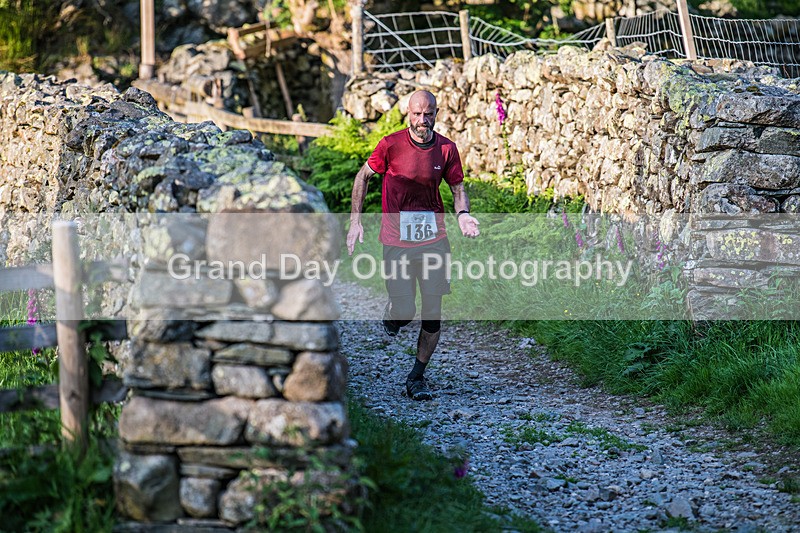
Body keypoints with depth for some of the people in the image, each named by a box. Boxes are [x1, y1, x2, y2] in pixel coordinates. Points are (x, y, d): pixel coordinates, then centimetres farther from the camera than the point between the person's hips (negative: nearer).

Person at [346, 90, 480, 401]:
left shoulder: (446, 148, -1)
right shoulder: (391, 145, -8)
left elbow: (458, 188, 10)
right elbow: (363, 177, 5)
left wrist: (462, 214, -11)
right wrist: (355, 220, -1)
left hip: (434, 238, 3)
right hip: (397, 240, -2)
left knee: (433, 312, 0)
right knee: (404, 312, -7)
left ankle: (417, 378, 14)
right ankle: (392, 314, 32)